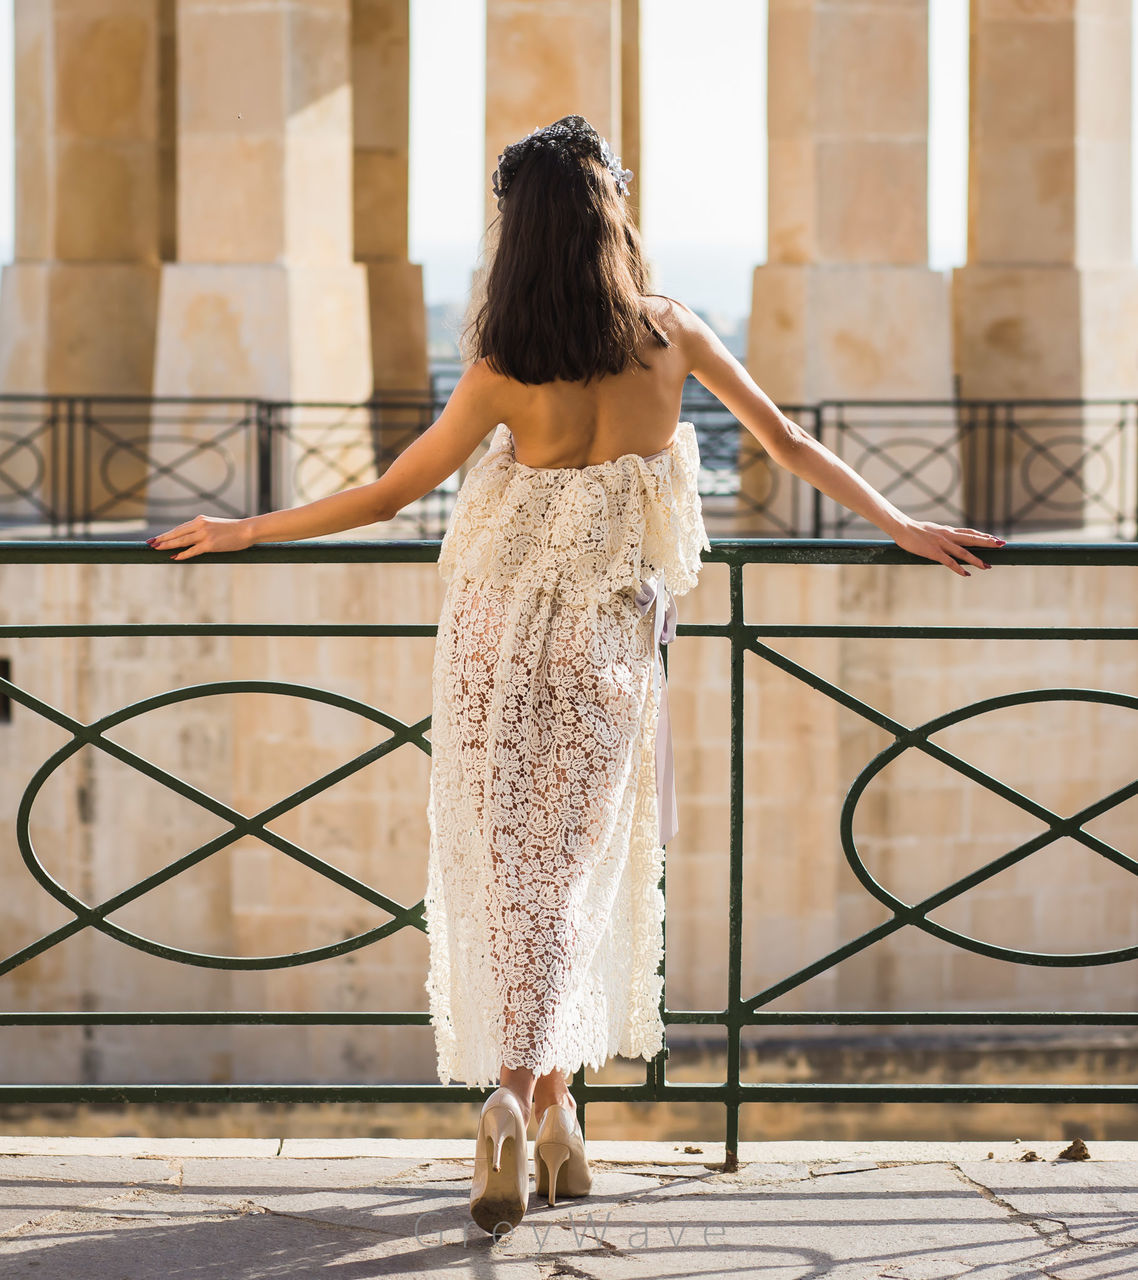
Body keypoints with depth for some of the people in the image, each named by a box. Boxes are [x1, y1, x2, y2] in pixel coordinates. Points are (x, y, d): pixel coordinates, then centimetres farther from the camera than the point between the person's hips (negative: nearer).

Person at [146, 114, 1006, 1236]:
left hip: (498, 633, -1)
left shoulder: (504, 375, -12)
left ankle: (530, 1101, 6)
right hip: (608, 640, 1)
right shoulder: (670, 335, -6)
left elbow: (389, 494, -5)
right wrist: (906, 529, 14)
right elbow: (790, 445, 2)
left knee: (507, 864, 9)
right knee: (571, 868, 8)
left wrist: (244, 531, 7)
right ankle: (533, 1089, -3)